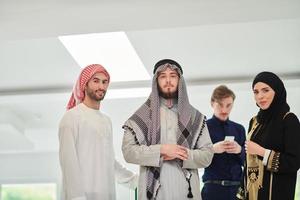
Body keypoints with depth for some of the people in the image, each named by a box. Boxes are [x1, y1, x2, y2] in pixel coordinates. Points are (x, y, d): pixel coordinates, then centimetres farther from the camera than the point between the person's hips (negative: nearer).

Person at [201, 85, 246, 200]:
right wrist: (212, 149, -20)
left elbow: (246, 161, 8)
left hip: (237, 187, 4)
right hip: (213, 187, -4)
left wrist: (240, 150, -11)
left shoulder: (239, 129, 9)